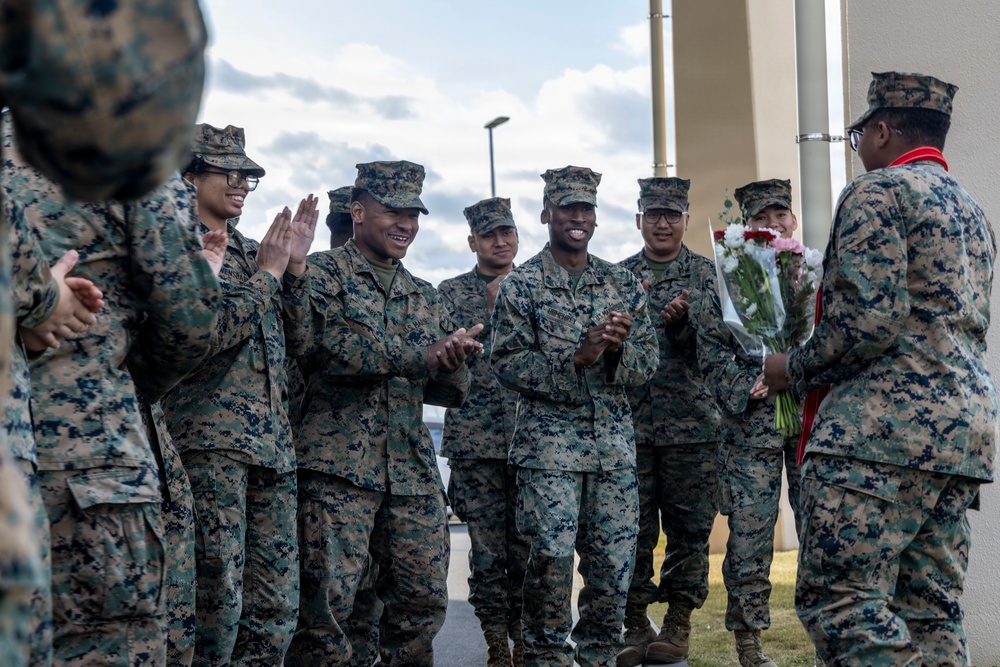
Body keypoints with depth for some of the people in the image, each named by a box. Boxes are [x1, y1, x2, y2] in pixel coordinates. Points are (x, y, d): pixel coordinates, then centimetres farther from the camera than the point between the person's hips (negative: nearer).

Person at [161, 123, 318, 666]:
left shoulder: (250, 250, 20)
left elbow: (292, 338, 19)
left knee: (277, 602, 7)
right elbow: (203, 333, -15)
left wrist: (295, 265, 9)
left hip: (273, 442, 7)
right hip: (211, 439, -7)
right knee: (217, 600, -11)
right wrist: (267, 272, -7)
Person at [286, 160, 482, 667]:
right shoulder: (321, 273, 2)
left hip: (413, 472, 6)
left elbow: (452, 392, 17)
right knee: (328, 605, -9)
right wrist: (424, 356, -16)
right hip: (337, 466, -6)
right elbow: (319, 350, -16)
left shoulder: (425, 297, 21)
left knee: (424, 604, 5)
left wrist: (452, 365, -8)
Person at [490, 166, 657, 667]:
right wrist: (577, 357, -19)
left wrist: (619, 347, -14)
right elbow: (508, 363, -8)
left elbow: (647, 364, 8)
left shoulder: (623, 283, 11)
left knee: (614, 561, 5)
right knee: (552, 559, -8)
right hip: (549, 443, -4)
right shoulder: (521, 284, 0)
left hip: (615, 444, 4)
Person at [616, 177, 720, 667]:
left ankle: (679, 622, 10)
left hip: (691, 421, -1)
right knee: (633, 527, 2)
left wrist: (681, 321, -23)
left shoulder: (705, 272, 6)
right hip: (629, 420, 1)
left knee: (689, 526, 1)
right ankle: (635, 623, 10)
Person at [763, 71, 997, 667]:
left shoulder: (878, 191, -4)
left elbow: (869, 319, -16)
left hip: (886, 424, -9)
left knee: (839, 600, -12)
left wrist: (795, 371, -1)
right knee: (933, 609, 7)